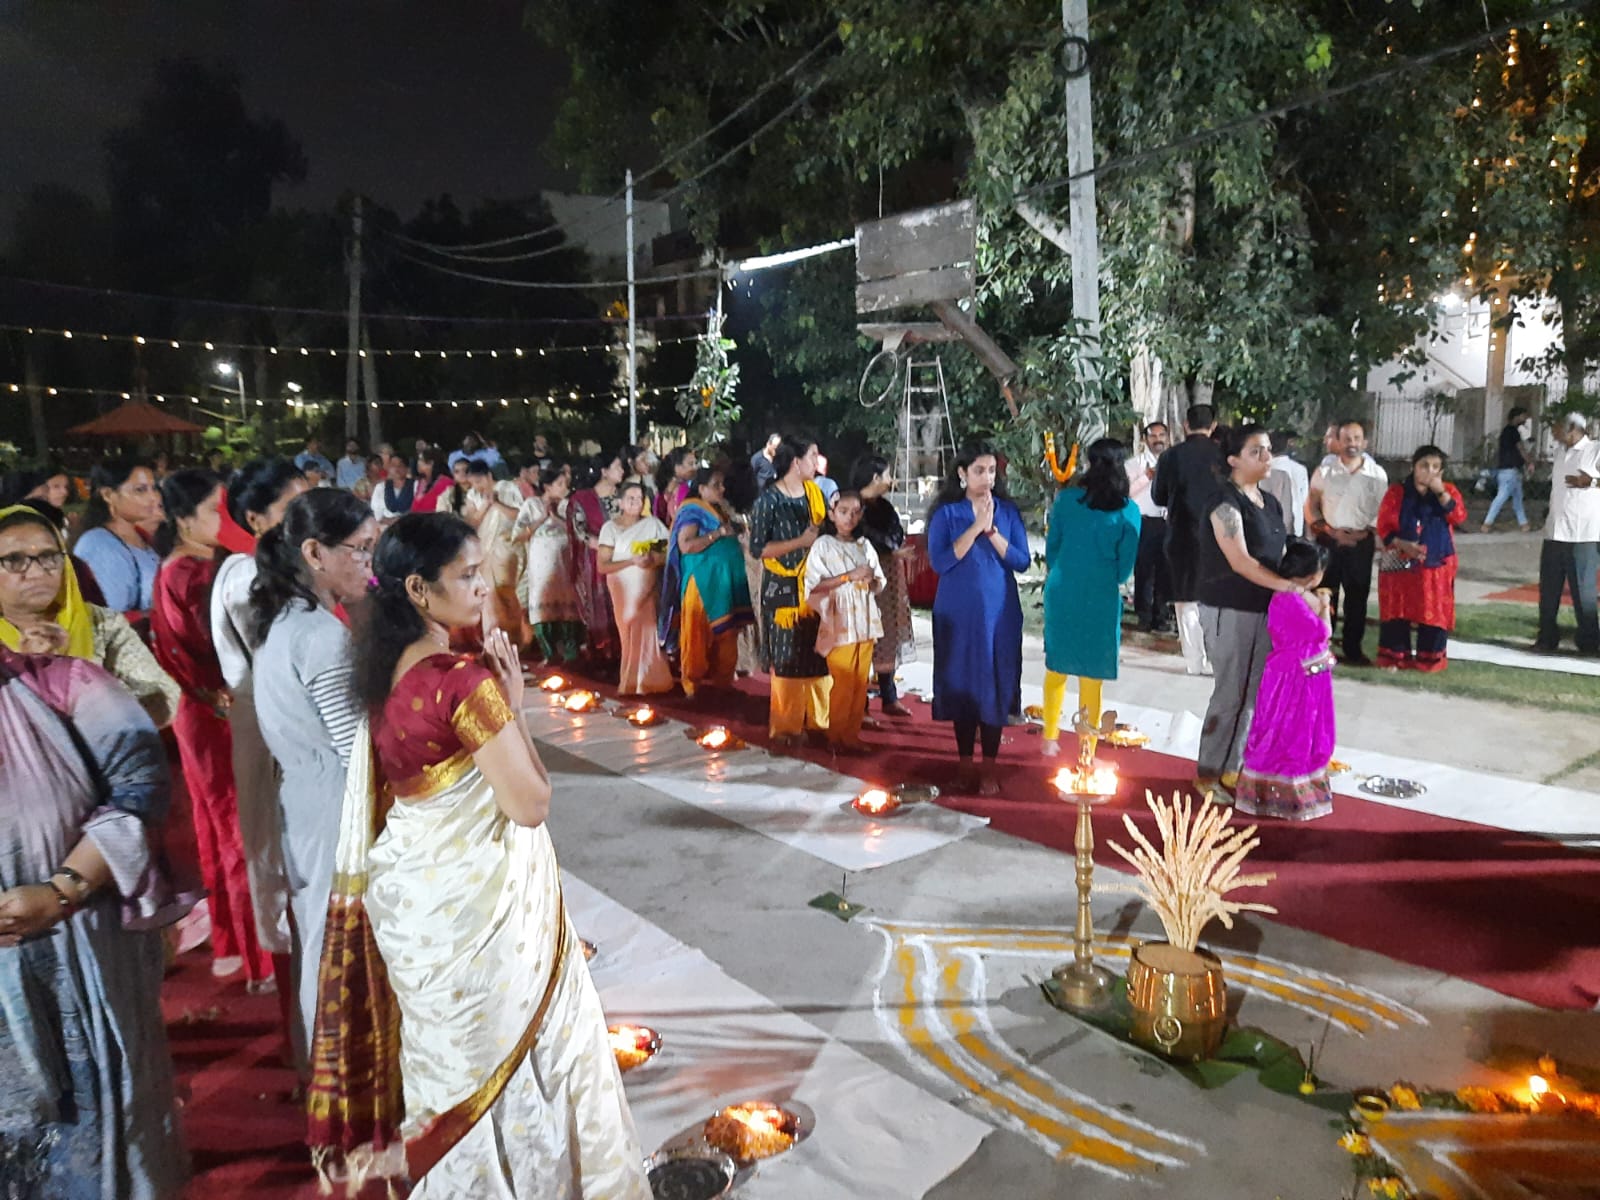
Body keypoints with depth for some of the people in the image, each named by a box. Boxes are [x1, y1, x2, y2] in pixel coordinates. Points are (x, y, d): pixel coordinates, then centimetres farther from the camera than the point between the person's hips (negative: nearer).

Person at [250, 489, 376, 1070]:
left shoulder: (283, 618, 6)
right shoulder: (323, 634, -23)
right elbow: (362, 749, -24)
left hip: (303, 798, 9)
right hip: (338, 811, -9)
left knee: (316, 939, 22)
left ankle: (313, 1055, 40)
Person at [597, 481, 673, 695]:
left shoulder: (652, 524, 3)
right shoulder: (610, 527, -3)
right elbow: (602, 566, -9)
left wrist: (654, 560, -18)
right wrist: (632, 561, -19)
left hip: (647, 590, 2)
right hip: (623, 590, -2)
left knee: (647, 634, 0)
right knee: (629, 635, -2)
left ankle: (644, 682, 13)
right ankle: (631, 683, 8)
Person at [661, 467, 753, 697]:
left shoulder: (721, 510, 16)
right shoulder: (692, 511, -7)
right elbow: (686, 545, -20)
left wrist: (735, 533, 6)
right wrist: (719, 533, -18)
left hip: (727, 582, 8)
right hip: (703, 583, -8)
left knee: (726, 635, 9)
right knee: (700, 636, -2)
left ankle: (721, 681, 17)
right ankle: (695, 684, 7)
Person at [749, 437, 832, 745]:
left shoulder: (815, 492, 9)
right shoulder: (768, 500, -8)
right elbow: (757, 548, -12)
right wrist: (801, 541, -15)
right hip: (784, 589, -5)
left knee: (820, 656, 6)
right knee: (787, 658, 0)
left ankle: (818, 719, 19)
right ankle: (785, 726, 11)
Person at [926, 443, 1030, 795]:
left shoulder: (1007, 511, 3)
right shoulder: (946, 513, -1)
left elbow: (1021, 561, -4)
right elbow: (939, 562, -12)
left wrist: (991, 530, -15)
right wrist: (975, 528, -16)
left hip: (999, 611, 1)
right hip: (959, 611, -1)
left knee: (995, 683, 1)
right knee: (961, 682, 5)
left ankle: (988, 769, 9)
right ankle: (965, 763, 19)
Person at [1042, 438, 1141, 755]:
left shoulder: (1066, 499, -4)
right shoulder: (1128, 510, -7)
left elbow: (1051, 546, 4)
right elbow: (1127, 562, -1)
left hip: (1062, 592, 2)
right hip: (1102, 598, -1)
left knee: (1056, 666, 17)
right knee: (1091, 675, 8)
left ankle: (1050, 738, 28)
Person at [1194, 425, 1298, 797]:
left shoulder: (1269, 502, 13)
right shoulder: (1226, 501, -12)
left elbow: (1277, 554, 16)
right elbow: (1240, 561, -20)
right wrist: (1288, 585, -25)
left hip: (1264, 609, 8)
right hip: (1229, 609, -8)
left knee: (1253, 693, 12)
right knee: (1230, 694, -3)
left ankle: (1232, 767, 24)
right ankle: (1208, 774, 11)